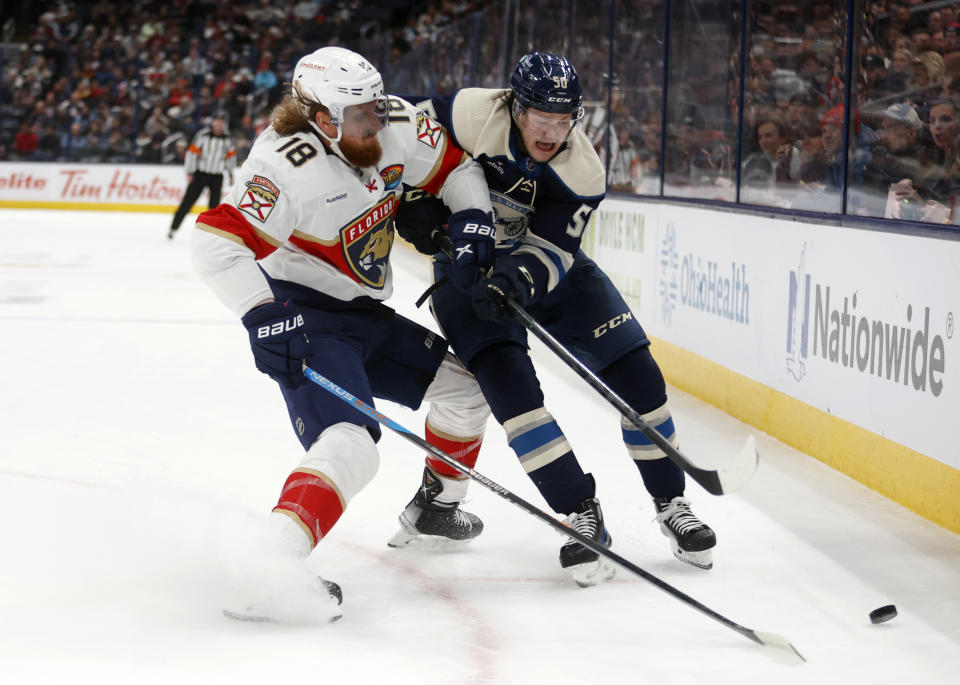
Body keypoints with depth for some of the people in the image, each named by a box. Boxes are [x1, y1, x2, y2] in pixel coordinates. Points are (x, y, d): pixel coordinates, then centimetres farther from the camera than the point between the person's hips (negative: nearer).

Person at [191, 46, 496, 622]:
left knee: (465, 384, 18)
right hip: (302, 320, -9)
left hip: (365, 316, 9)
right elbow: (220, 241, -35)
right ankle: (270, 574, -38)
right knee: (349, 445, -27)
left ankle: (438, 505, 40)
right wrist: (265, 315, -41)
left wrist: (471, 220, -2)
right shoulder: (292, 165, -28)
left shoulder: (396, 128, -5)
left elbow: (454, 165, 14)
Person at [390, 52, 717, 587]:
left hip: (547, 266, 2)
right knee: (507, 378, -25)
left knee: (633, 368, -6)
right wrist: (412, 202, -19)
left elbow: (549, 250, -22)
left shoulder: (582, 170, -19)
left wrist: (517, 279, -42)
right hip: (467, 267, -2)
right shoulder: (471, 115, -25)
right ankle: (581, 513, -18)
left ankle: (672, 503, 10)